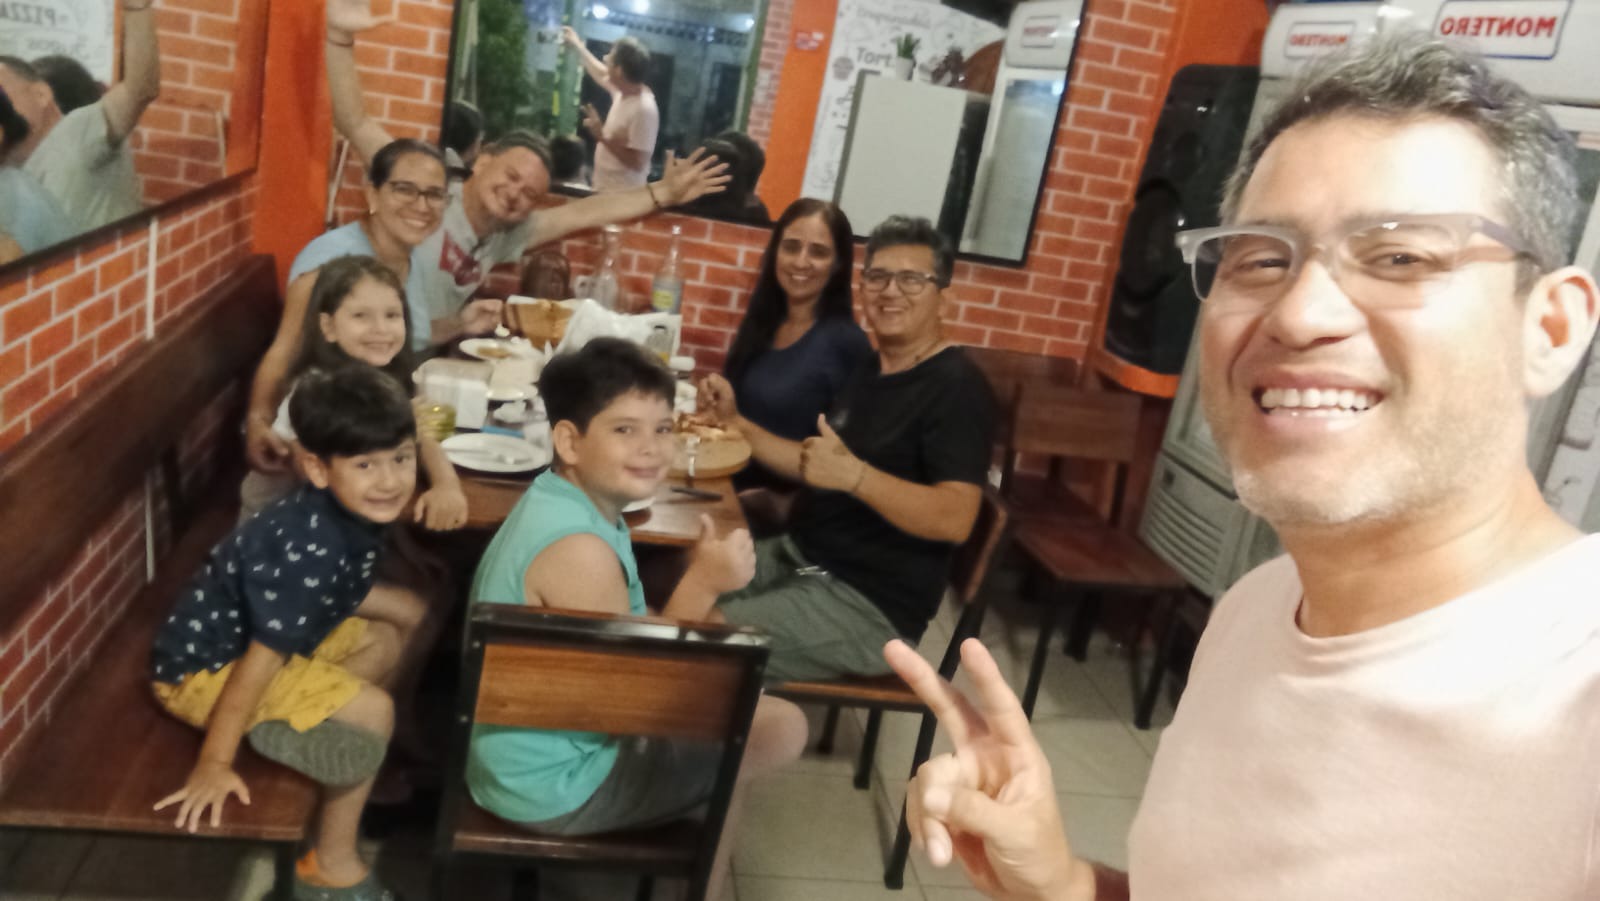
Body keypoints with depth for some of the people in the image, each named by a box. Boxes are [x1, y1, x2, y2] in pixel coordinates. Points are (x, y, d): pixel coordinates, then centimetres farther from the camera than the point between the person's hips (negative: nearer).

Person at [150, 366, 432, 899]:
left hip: (275, 636, 9)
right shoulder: (309, 548, -35)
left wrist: (400, 606, 0)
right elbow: (260, 659, -30)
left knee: (390, 636, 13)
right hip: (204, 666, -9)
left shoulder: (358, 511, -10)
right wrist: (215, 763, -24)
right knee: (371, 712, -18)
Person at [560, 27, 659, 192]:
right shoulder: (624, 91, 0)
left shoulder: (644, 109, -27)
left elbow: (637, 162, -27)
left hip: (621, 195, -9)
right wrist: (577, 45, 33)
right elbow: (602, 74, 25)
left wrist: (602, 136, -25)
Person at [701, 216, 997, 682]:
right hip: (796, 556, 9)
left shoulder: (956, 387, -15)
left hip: (867, 605, -9)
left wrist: (853, 475, -35)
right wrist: (735, 420, 9)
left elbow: (955, 519, -26)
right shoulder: (868, 368, 13)